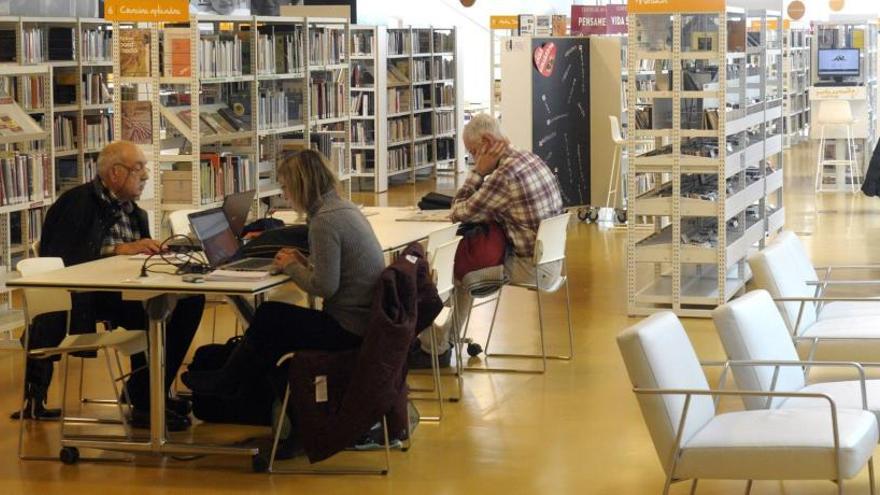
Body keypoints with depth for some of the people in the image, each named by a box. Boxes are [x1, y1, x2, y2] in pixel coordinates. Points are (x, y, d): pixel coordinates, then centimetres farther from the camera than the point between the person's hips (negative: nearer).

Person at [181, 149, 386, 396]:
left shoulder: (324, 221, -19)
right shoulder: (345, 207, 10)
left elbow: (324, 287, -22)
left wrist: (291, 267, -6)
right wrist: (306, 262, 8)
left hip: (349, 329, -9)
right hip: (368, 319, 9)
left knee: (269, 318, 5)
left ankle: (225, 384, 24)